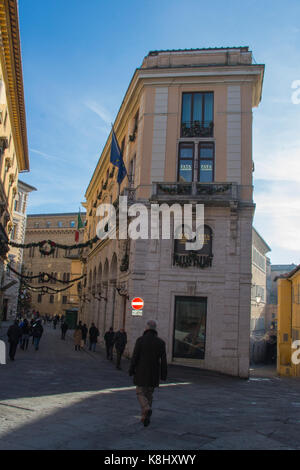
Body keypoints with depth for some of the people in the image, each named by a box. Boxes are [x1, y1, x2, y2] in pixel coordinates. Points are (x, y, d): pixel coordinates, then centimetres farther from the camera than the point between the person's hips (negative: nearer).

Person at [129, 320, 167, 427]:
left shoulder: (140, 340, -11)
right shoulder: (161, 342, -3)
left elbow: (135, 357, -11)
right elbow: (163, 360, -3)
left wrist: (131, 370, -1)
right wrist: (163, 375, 4)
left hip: (141, 373, -3)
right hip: (154, 374, 3)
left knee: (140, 393, 9)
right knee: (149, 394, 16)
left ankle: (147, 409, -17)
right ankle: (145, 417, 17)